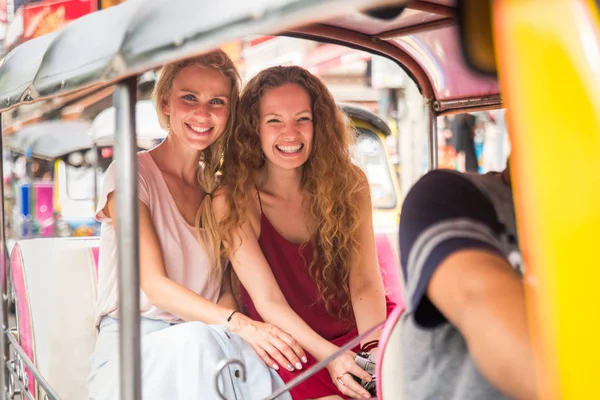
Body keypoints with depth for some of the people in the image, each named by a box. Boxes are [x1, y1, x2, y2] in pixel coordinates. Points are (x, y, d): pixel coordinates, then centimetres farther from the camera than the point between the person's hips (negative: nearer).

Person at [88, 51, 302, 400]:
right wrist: (238, 323, -28)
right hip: (133, 347, -4)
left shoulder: (218, 188, 13)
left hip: (207, 343, 5)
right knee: (195, 340, -37)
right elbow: (154, 285, -14)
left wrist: (247, 330, -15)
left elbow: (228, 287, 9)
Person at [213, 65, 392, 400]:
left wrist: (376, 349, -26)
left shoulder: (349, 184, -3)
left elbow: (365, 283, -8)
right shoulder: (233, 202, -10)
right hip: (291, 345, -2)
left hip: (359, 328, 3)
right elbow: (268, 300, -14)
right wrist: (329, 356, -28)